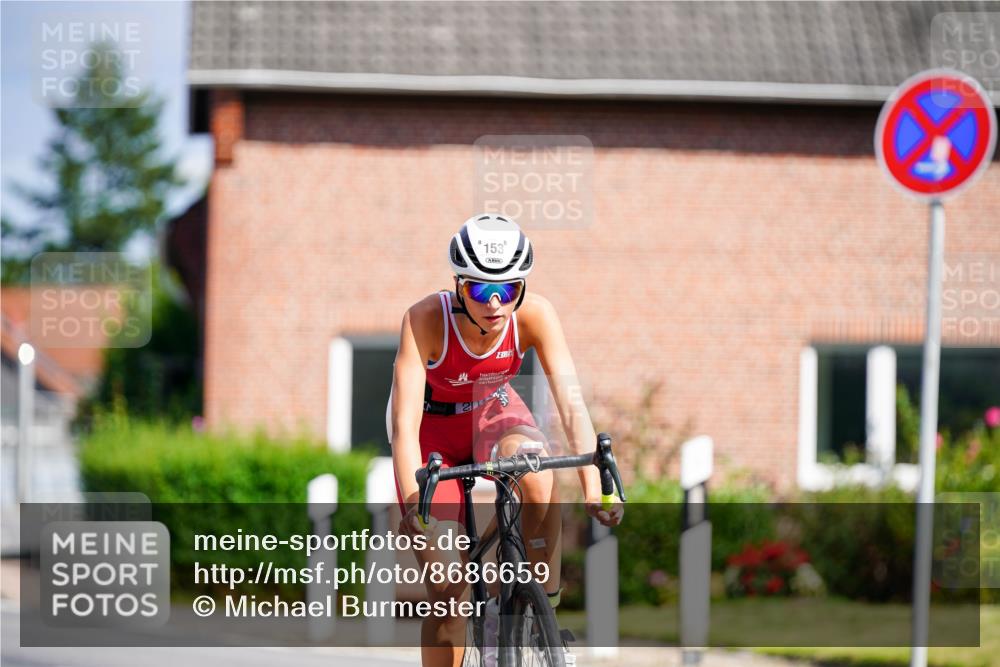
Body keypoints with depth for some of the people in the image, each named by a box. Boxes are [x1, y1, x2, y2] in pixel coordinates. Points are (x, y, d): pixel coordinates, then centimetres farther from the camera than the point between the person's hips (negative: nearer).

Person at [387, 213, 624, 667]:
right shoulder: (426, 319, -33)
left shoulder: (535, 315, -26)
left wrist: (593, 484, -46)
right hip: (434, 429, -2)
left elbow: (570, 401, -32)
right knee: (447, 589, -8)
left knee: (537, 475, -34)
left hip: (494, 414, 2)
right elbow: (405, 423, -39)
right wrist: (413, 504, -51)